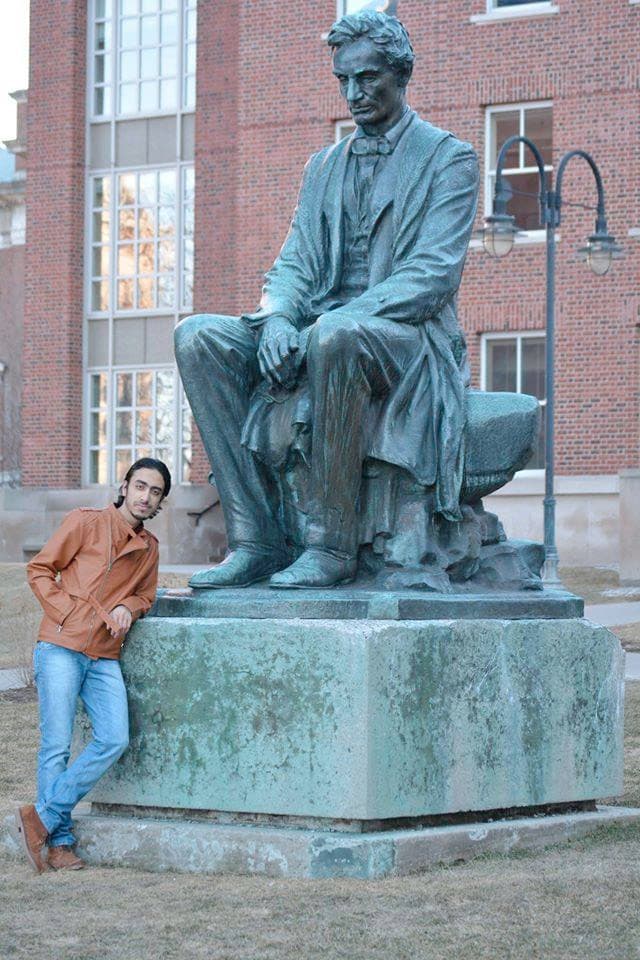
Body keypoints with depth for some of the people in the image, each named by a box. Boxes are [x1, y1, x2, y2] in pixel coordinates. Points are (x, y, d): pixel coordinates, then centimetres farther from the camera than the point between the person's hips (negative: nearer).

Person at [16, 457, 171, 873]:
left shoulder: (149, 547, 15)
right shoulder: (84, 523, -1)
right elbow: (40, 570, 1)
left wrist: (128, 608, 4)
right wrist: (66, 613, -10)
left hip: (105, 657, 5)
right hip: (61, 648, -5)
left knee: (115, 740, -10)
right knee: (57, 746, -5)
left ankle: (43, 816, -3)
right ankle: (60, 841, 4)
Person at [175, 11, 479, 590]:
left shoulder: (449, 159, 2)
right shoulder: (324, 167, 21)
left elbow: (433, 275, -11)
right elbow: (295, 263, 13)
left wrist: (334, 320, -23)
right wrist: (277, 317, -13)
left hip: (409, 339, -6)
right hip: (318, 333, 6)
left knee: (334, 336, -40)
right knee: (198, 337, -17)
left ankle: (332, 544, -33)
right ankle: (255, 540, -23)